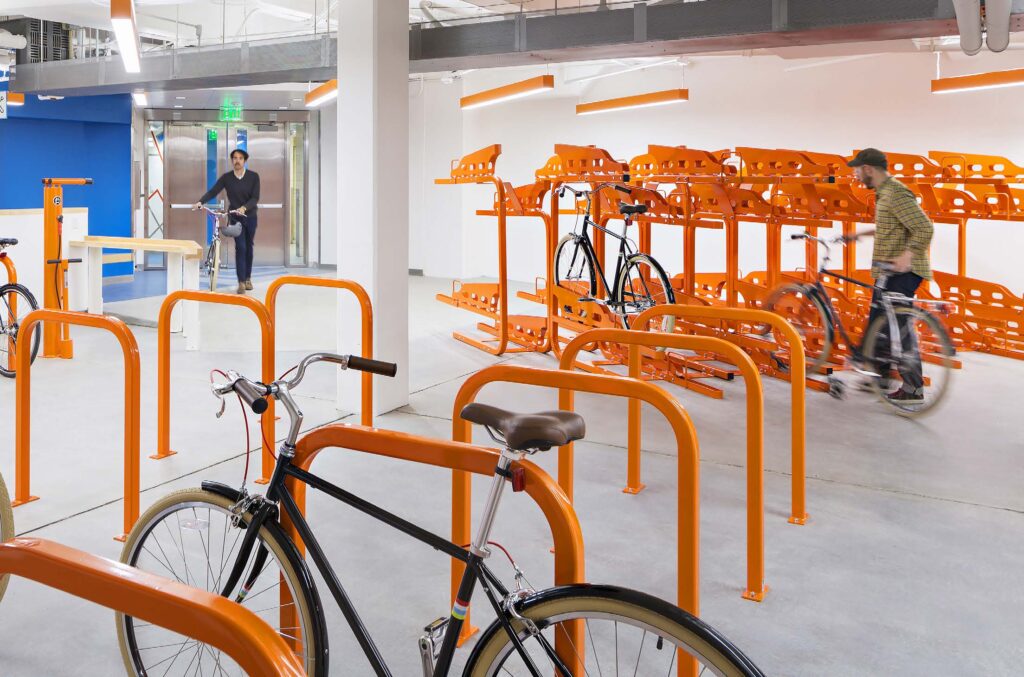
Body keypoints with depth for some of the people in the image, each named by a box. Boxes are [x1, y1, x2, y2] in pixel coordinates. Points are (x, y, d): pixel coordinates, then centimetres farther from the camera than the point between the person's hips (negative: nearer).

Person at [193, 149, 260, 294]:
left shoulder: (253, 176, -6)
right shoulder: (226, 177, -4)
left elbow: (255, 197, -14)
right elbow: (213, 191, -12)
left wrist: (244, 207, -32)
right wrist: (200, 202, -29)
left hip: (250, 216, 1)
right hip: (235, 217, -1)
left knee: (249, 248, 11)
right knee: (240, 248, -12)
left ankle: (248, 278, 26)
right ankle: (241, 282, -11)